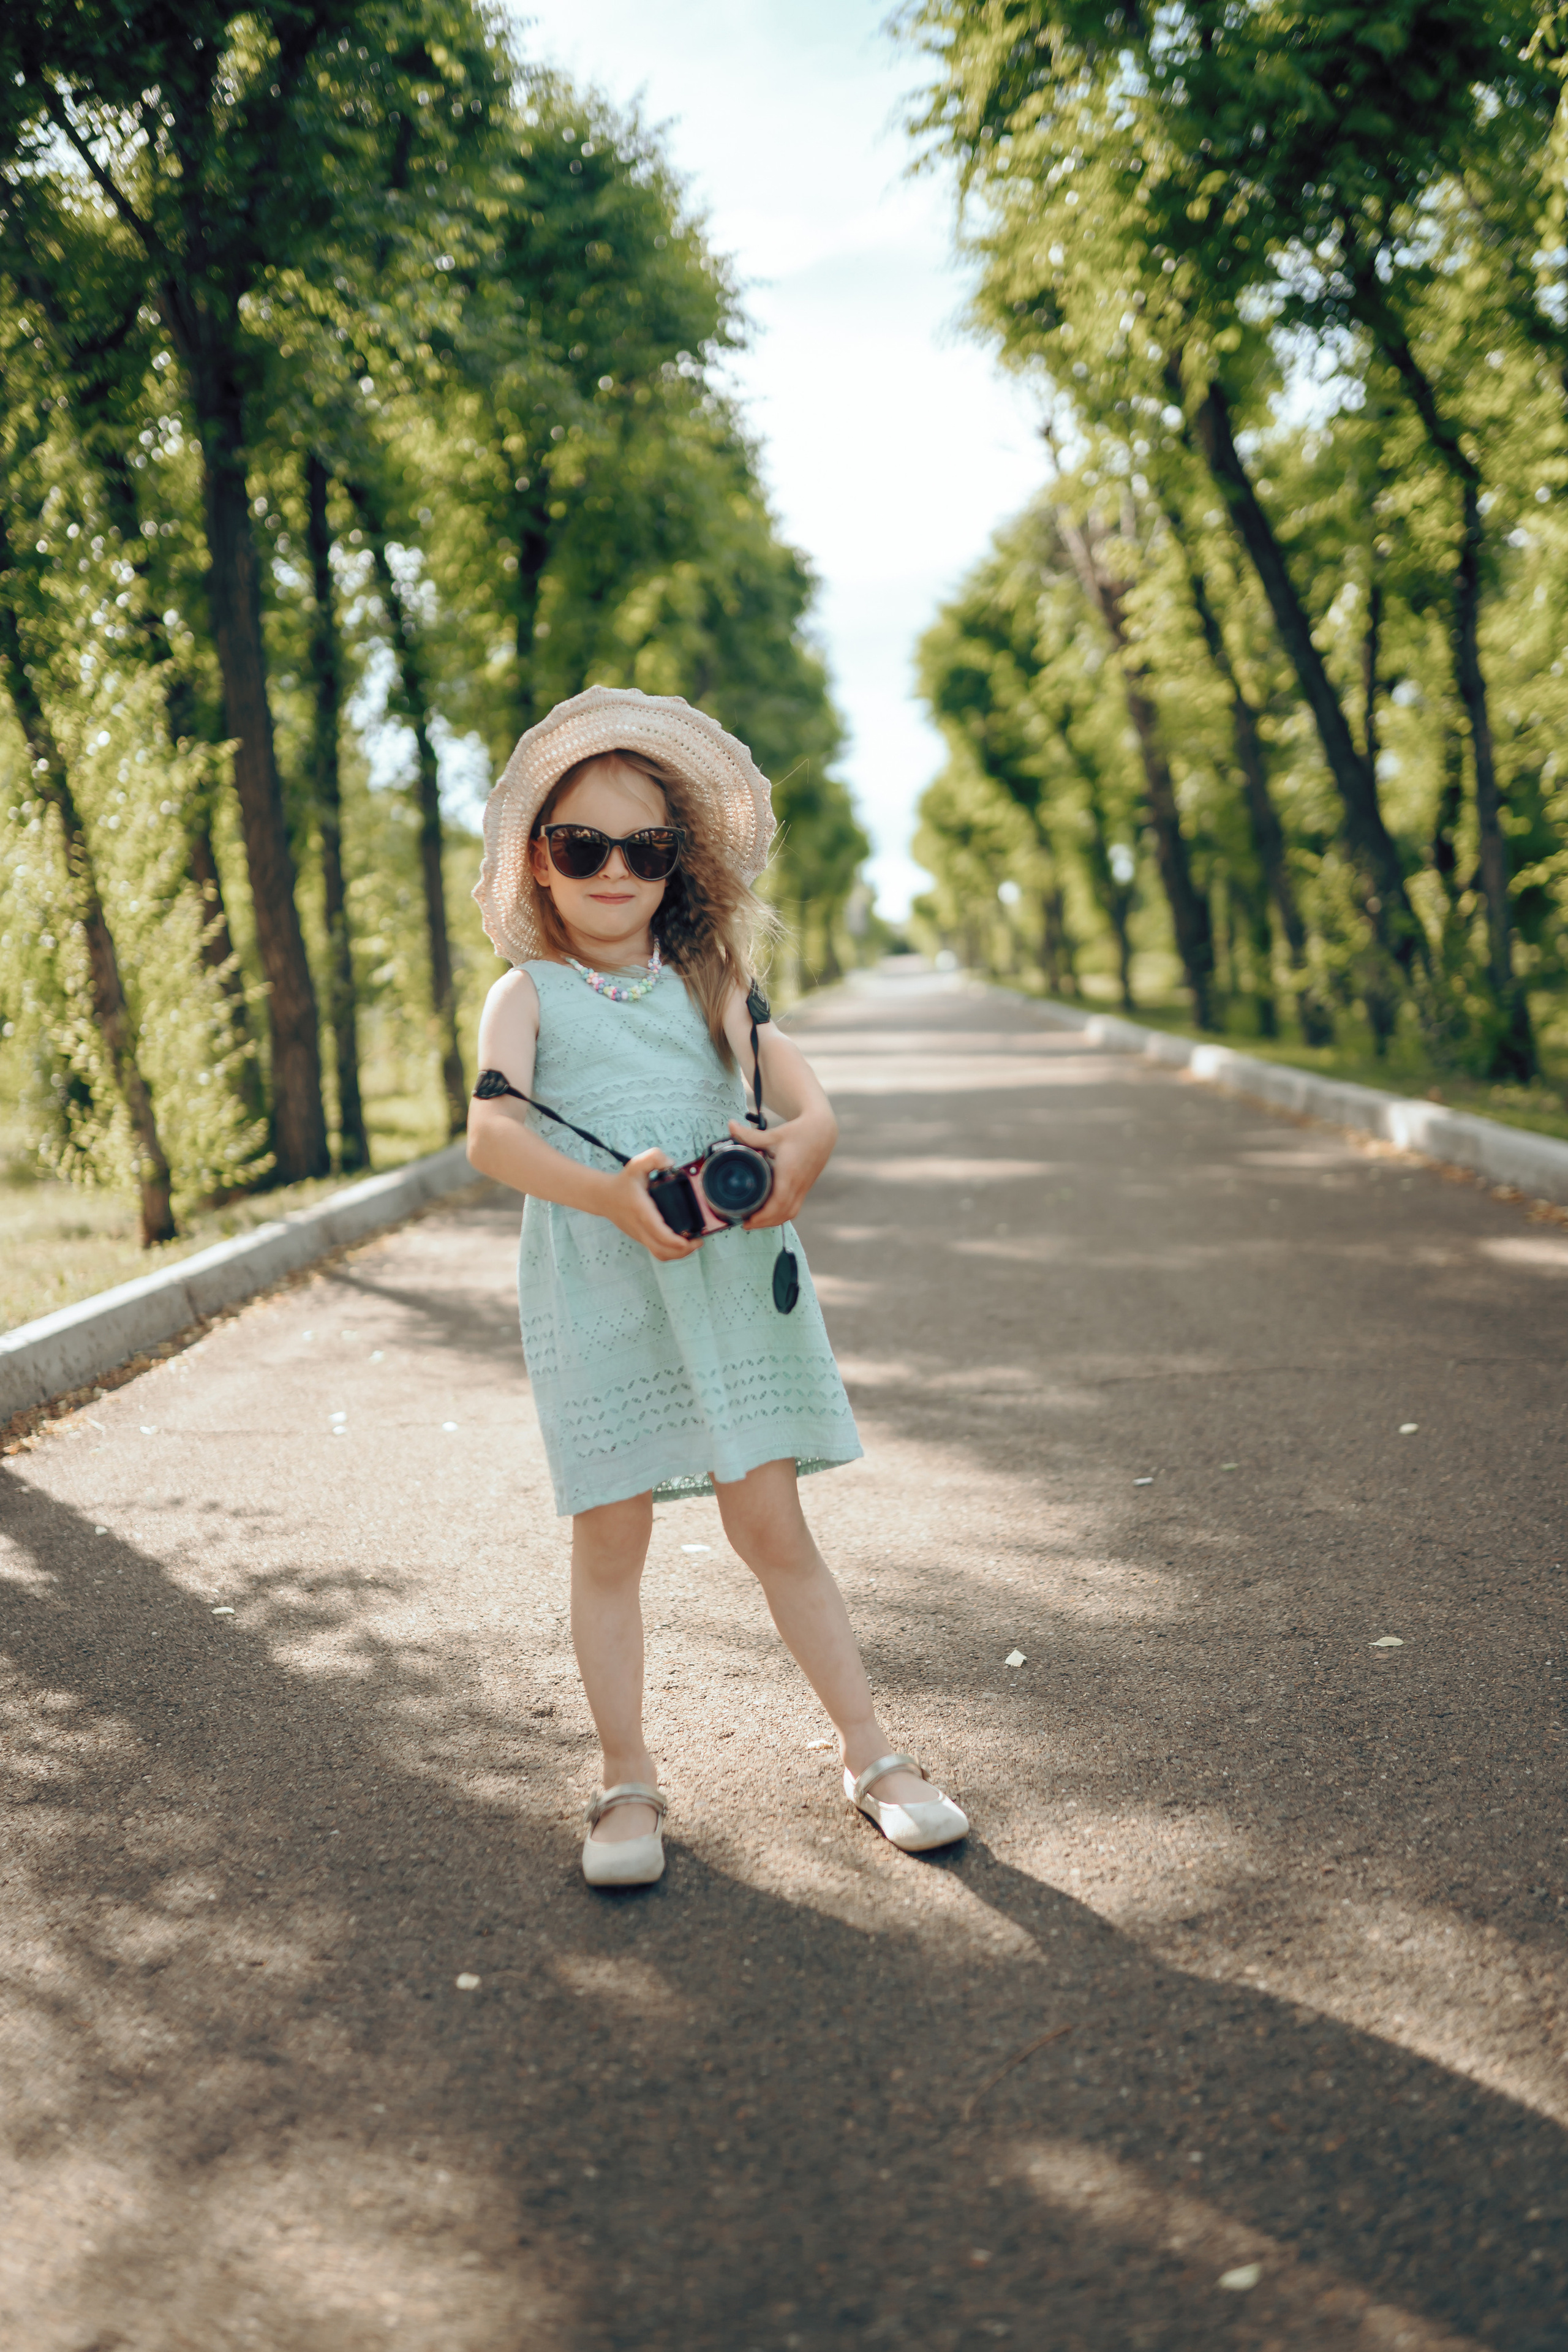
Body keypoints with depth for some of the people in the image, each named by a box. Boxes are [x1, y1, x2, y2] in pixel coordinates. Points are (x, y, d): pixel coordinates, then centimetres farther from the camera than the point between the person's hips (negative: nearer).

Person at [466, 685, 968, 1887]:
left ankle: (872, 1752, 16)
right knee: (610, 1537, 4)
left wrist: (803, 1141, -28)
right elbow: (492, 1131, -13)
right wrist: (609, 1195, -30)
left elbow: (800, 1083, -4)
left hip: (725, 1277, 1)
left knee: (771, 1520, 4)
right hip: (593, 1285, -1)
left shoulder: (712, 983, 10)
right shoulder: (529, 996, 3)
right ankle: (630, 1783, 18)